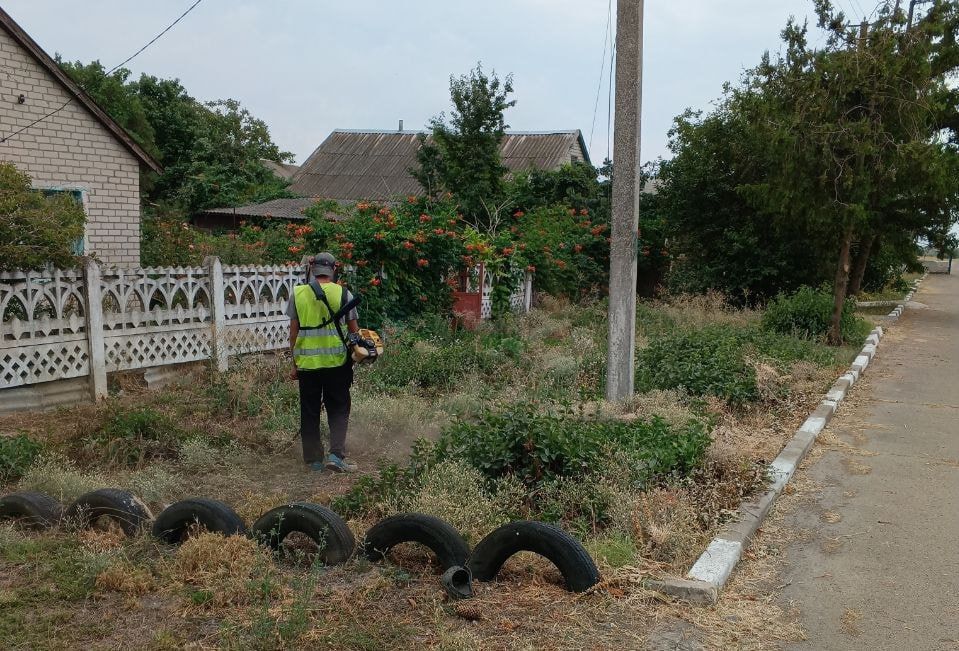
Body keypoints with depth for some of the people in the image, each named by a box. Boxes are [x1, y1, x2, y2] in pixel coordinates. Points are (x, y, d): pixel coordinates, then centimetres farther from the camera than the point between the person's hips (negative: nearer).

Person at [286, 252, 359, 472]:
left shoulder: (298, 293, 1)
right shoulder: (343, 294, -4)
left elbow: (293, 331, 4)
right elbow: (353, 330, 1)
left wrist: (294, 363, 12)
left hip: (306, 362, 2)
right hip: (336, 361, -1)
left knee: (309, 412, 12)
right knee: (338, 410, 8)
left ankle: (314, 459, 16)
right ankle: (336, 455, -4)